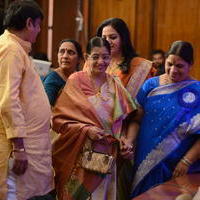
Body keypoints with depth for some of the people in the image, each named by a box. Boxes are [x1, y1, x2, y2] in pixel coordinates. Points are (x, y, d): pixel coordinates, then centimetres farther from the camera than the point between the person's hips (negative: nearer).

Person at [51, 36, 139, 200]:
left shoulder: (115, 84, 9)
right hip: (81, 157, -3)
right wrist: (85, 130, -17)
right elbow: (58, 119, -6)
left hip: (110, 156, 4)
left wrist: (129, 140, -5)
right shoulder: (75, 81, -3)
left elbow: (133, 118, 12)